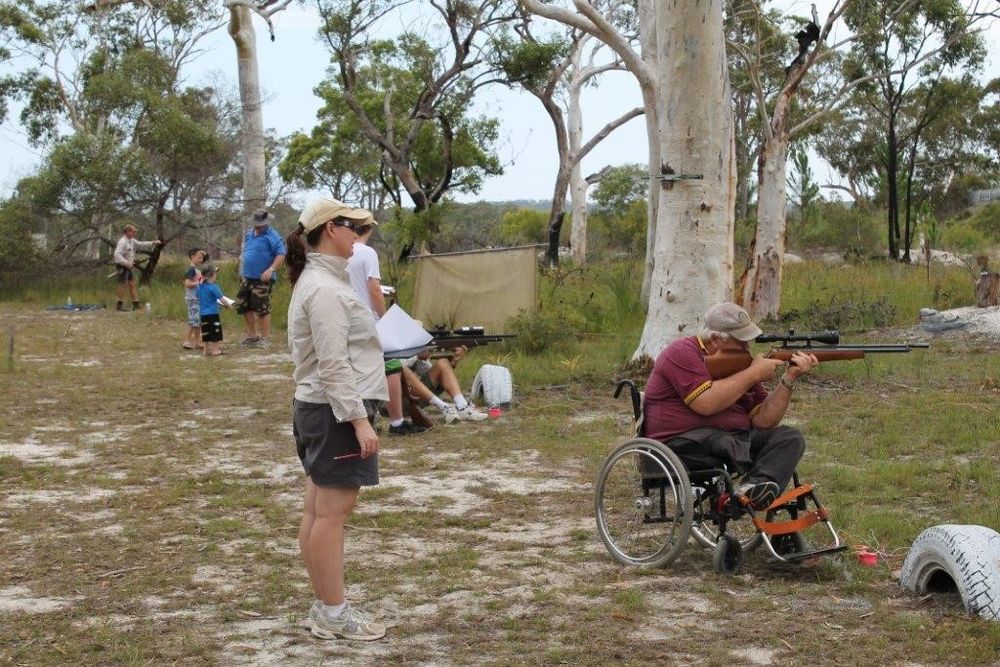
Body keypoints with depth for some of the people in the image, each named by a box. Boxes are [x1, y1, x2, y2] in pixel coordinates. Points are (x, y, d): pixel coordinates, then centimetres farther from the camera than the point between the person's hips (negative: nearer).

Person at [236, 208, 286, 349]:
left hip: (262, 279, -8)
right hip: (247, 277, 8)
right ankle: (252, 336, 23)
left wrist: (271, 270, -26)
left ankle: (265, 338, 3)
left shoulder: (272, 236, -9)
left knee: (262, 309, -6)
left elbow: (281, 254, -17)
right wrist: (242, 271, 19)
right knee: (243, 306, 10)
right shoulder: (249, 235, 14)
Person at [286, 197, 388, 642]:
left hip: (316, 407, 11)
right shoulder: (325, 289, -17)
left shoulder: (314, 282, 15)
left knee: (318, 509, 12)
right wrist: (359, 419, -23)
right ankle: (333, 614, -1)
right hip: (336, 411, -11)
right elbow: (334, 364, -22)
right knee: (332, 511, -6)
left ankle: (324, 606, 19)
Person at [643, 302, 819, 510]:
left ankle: (755, 489, -36)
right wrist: (753, 374, -13)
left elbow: (763, 421, 8)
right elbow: (706, 404, -21)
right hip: (682, 443, -7)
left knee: (790, 438, -11)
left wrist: (789, 379, -4)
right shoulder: (682, 353, -6)